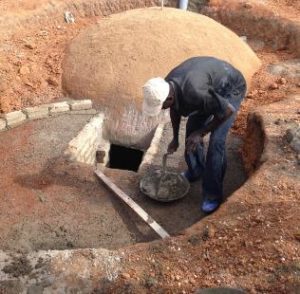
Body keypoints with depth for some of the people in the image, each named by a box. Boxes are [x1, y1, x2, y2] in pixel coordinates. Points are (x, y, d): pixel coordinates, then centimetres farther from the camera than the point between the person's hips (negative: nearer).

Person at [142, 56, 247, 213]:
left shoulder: (194, 92, -43)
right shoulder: (166, 86, -19)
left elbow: (228, 110, -29)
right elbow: (175, 110, 5)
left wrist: (201, 133, -23)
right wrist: (175, 138, 12)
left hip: (230, 89, -7)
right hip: (211, 87, 7)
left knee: (216, 141, -14)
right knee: (191, 129, 9)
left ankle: (213, 194, -2)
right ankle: (195, 170, 33)